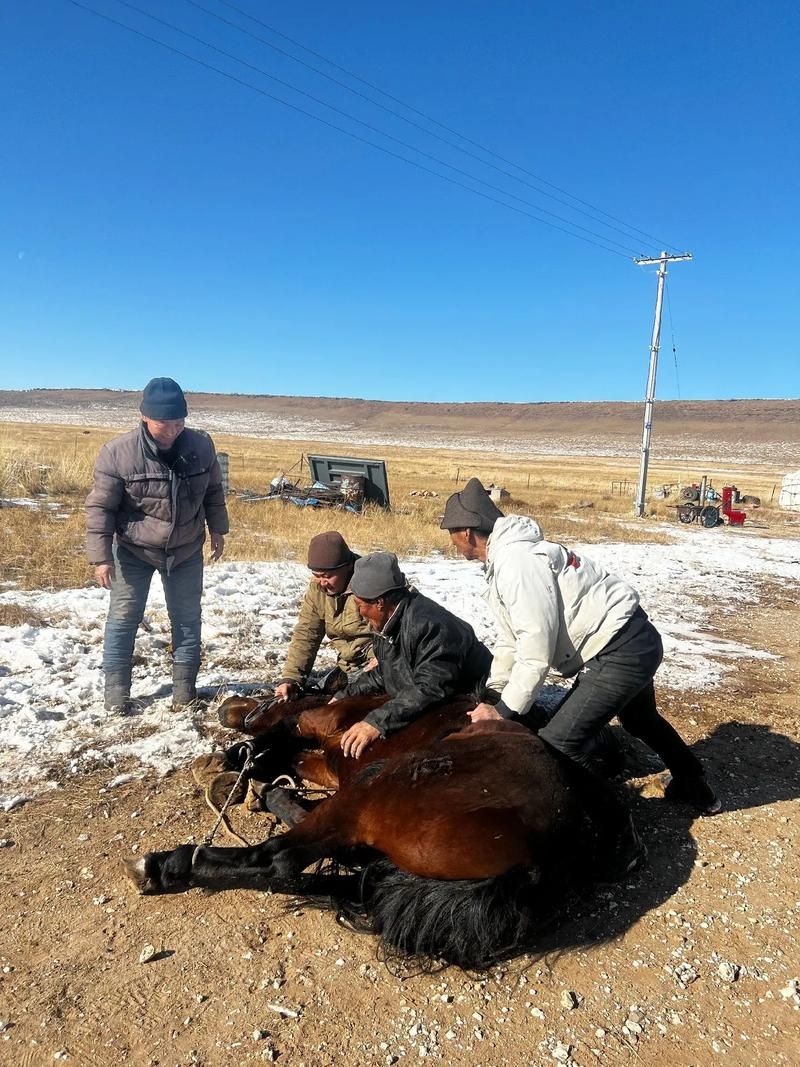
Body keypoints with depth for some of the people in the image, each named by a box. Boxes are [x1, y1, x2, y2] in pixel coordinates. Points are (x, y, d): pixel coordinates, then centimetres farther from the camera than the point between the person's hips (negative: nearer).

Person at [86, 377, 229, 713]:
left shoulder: (201, 445, -12)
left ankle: (184, 683, 25)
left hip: (186, 551, 2)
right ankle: (116, 688, 19)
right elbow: (100, 507, -14)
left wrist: (217, 530, 9)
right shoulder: (118, 452, -21)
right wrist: (101, 556, -15)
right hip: (133, 551, -2)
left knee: (187, 618, 10)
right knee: (123, 618, 4)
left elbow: (213, 491, 5)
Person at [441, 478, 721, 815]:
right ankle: (693, 786, 56)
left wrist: (505, 709, -19)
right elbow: (511, 640, 14)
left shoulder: (516, 560, -24)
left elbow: (537, 645, -27)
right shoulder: (504, 559, 8)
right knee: (639, 719, 34)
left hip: (620, 652, -11)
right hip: (632, 642, 11)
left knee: (559, 744, -14)